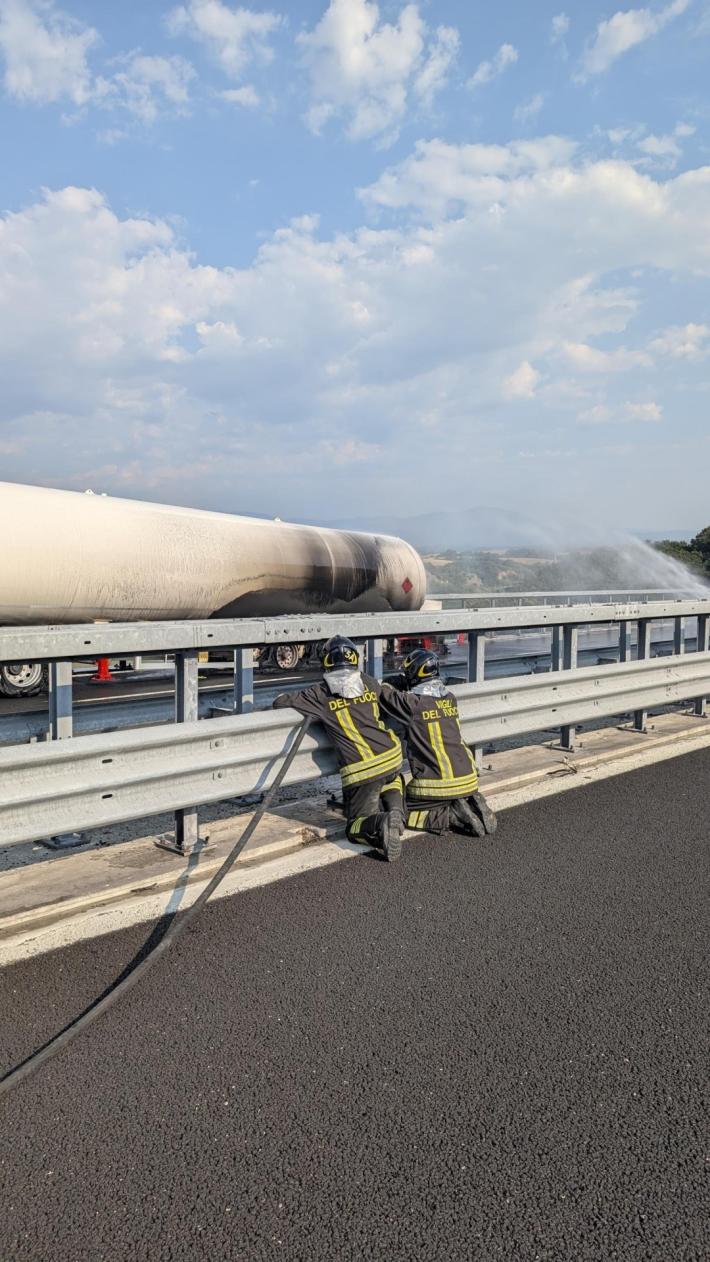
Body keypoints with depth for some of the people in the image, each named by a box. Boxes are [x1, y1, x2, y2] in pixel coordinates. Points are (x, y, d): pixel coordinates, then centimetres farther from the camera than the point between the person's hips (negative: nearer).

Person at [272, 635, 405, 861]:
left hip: (360, 771, -4)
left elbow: (280, 702, 2)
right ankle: (396, 812, 11)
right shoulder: (369, 683, 7)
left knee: (356, 827, 11)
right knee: (391, 780, 40)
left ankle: (382, 823, -22)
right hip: (392, 757, 4)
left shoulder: (320, 695, -4)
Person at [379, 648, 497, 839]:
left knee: (403, 813, 9)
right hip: (468, 779, 7)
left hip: (437, 784, -6)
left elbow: (384, 693, -4)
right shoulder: (450, 699, 7)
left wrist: (387, 685, 17)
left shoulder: (414, 703, -13)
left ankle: (454, 816, -6)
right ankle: (474, 805, 5)